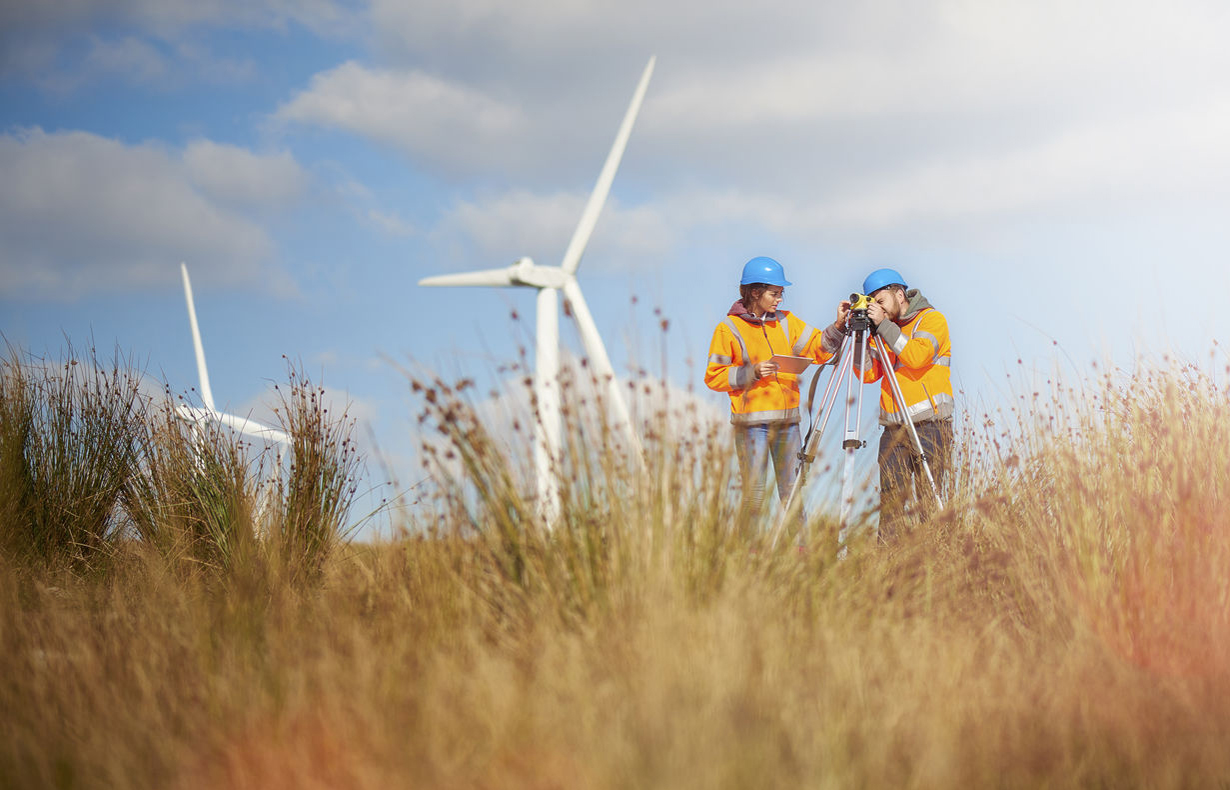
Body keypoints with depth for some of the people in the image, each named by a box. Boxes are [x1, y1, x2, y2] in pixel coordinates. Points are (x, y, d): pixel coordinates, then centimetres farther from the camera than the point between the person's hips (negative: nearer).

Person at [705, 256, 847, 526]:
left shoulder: (786, 322, 14)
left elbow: (818, 350, 11)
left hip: (787, 419, 4)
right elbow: (714, 377, -2)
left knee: (793, 491, 3)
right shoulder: (729, 329, 0)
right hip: (751, 422, -4)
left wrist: (837, 328, -5)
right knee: (754, 494, -5)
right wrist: (752, 372, -13)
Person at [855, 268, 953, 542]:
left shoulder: (932, 319, 2)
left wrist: (884, 325, -13)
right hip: (894, 429, 5)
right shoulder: (885, 331, 19)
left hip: (929, 426, -5)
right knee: (890, 500, -2)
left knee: (929, 502, -6)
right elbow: (869, 373, 11)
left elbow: (917, 356, -16)